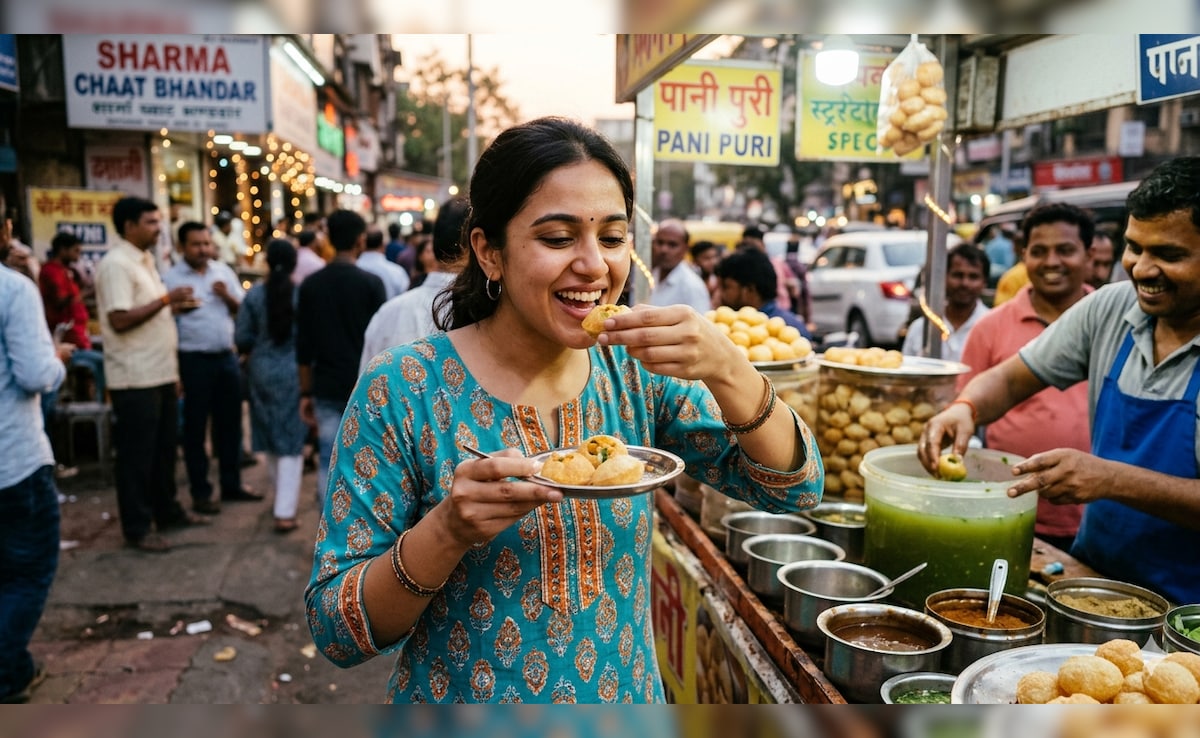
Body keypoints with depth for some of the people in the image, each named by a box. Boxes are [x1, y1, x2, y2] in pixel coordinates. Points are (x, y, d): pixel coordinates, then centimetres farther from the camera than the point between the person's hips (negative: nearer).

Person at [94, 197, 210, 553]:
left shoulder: (144, 260, 15)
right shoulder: (116, 264, -15)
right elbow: (120, 320, -23)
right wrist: (166, 299, -20)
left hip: (160, 374, 9)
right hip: (135, 379, -9)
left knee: (164, 448, 18)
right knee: (136, 455, 1)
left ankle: (167, 511, 30)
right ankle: (137, 528, 10)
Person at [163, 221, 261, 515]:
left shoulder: (224, 271, 8)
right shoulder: (171, 278, -7)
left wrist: (228, 297, -7)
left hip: (227, 356, 5)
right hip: (194, 359, -5)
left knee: (230, 422, 12)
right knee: (196, 427, 4)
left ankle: (232, 484, 25)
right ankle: (200, 492, 14)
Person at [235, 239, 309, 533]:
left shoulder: (254, 294, -5)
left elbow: (242, 338, -3)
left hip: (262, 370, 3)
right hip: (294, 372, -3)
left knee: (270, 438, 19)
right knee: (291, 440, 0)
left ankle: (284, 496, 35)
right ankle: (285, 512, -3)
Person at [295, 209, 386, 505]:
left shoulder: (311, 285, 3)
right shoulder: (370, 283, -7)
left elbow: (303, 346, 5)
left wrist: (306, 392, 12)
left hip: (326, 387, 3)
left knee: (328, 462, 5)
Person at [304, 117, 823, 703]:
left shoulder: (635, 373, -9)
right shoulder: (402, 389, -19)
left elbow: (794, 491, -12)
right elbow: (332, 629, -18)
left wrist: (727, 370, -28)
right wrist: (447, 531, -35)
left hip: (629, 693, 3)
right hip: (456, 700, -3)